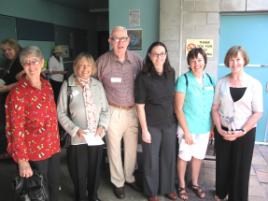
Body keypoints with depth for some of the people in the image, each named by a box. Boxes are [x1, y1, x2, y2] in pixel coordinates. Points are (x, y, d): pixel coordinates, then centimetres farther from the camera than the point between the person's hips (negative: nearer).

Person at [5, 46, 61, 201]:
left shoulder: (47, 85, 2)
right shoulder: (18, 92, -17)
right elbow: (15, 129, -18)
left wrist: (56, 142, 12)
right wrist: (22, 161, -19)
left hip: (53, 147, 6)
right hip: (34, 152, -6)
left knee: (55, 188, 20)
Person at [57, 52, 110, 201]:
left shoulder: (98, 85, 2)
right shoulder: (67, 85, -8)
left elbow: (105, 109, 7)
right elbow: (61, 113, -7)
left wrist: (102, 126, -8)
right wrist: (75, 130, -16)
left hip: (96, 137, 3)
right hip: (77, 138, -3)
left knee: (95, 169, 18)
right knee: (79, 172, 12)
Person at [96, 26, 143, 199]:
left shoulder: (137, 59, -2)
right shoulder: (102, 61, -8)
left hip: (134, 111, 2)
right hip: (113, 112, -2)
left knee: (132, 147, 15)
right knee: (114, 149, 10)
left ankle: (129, 177, 39)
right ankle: (118, 182, 32)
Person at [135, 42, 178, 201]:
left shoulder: (171, 73, 0)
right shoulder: (143, 77, -14)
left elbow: (173, 97, 10)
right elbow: (140, 106, -12)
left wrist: (177, 120, 8)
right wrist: (144, 130, -12)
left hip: (170, 123, 4)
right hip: (152, 125, -4)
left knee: (169, 157, 17)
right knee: (152, 159, 10)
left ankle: (168, 188, 40)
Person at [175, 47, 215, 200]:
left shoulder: (210, 79, 0)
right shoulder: (184, 80, -14)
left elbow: (212, 106, 8)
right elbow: (178, 108, -14)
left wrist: (213, 127, 5)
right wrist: (186, 131, -15)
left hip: (205, 127, 4)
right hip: (188, 127, -4)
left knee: (198, 156, 18)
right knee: (184, 157, 11)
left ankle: (195, 183, 39)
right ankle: (182, 185, 32)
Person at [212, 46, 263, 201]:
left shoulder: (254, 84, -5)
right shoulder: (222, 82, 0)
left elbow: (258, 112, -6)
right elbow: (215, 108, 2)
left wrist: (242, 131, -13)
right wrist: (220, 130, -8)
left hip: (245, 133, -1)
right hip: (223, 132, 2)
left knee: (241, 168, 7)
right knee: (222, 165, 13)